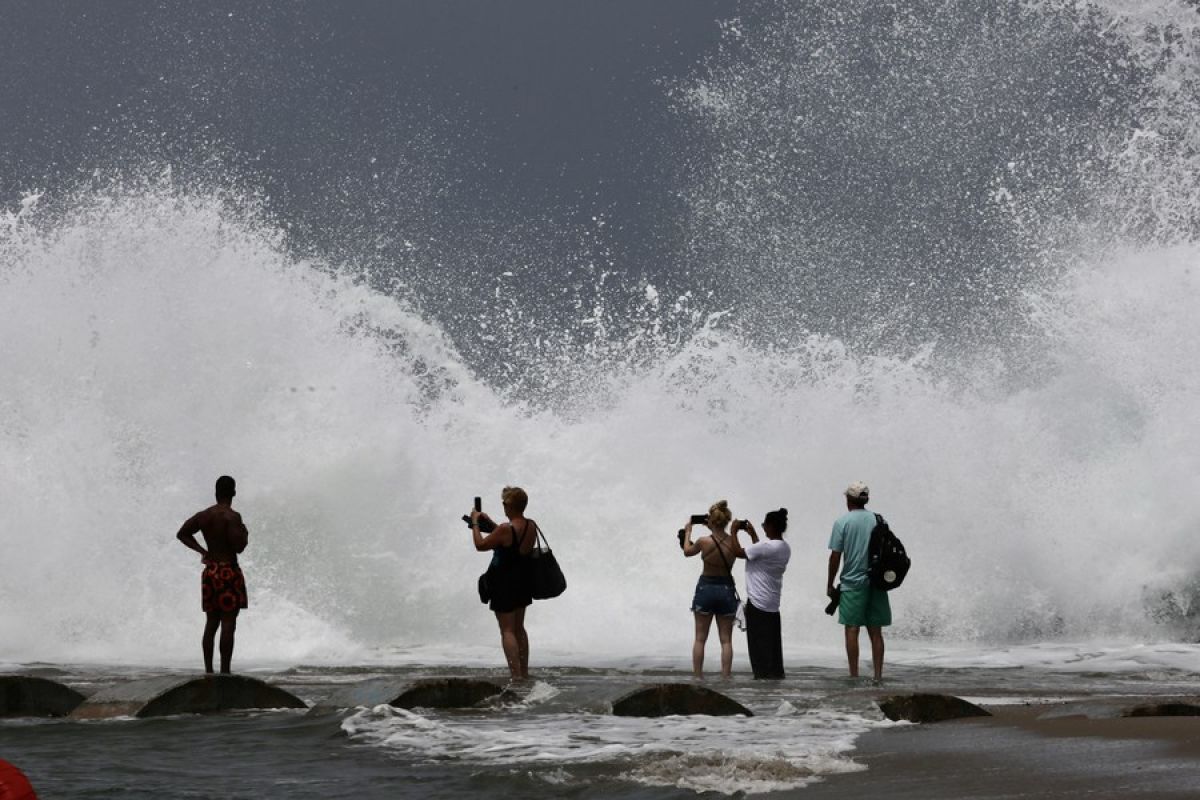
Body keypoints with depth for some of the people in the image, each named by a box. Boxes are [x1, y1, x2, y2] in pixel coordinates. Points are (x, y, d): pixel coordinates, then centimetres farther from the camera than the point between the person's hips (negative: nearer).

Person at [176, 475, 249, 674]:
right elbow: (238, 547, -19)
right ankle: (225, 671, -8)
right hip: (229, 572, -7)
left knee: (211, 623, 12)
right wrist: (244, 533, 2)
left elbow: (182, 534, 9)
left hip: (210, 572, 7)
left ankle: (208, 670, 13)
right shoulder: (232, 516, -13)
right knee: (228, 624, -6)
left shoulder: (204, 515, 8)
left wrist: (202, 550, 9)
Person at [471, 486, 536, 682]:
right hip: (523, 581, 8)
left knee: (507, 630, -2)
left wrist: (475, 523, -1)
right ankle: (524, 672, 24)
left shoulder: (505, 529, -25)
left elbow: (481, 545, -14)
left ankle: (516, 675, -9)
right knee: (519, 628, 19)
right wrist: (490, 523, 21)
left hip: (504, 583, -8)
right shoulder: (532, 526, -2)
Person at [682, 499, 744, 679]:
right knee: (726, 639, 7)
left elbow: (687, 551, 6)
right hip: (727, 589, 2)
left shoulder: (704, 542, -14)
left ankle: (697, 676, 7)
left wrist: (688, 532, 21)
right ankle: (726, 677, 3)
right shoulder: (734, 542, -7)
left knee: (700, 638, 8)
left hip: (706, 588, -2)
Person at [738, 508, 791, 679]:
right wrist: (752, 534, 24)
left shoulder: (767, 546, -20)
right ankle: (775, 673, 13)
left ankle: (763, 674, -3)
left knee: (758, 643, -2)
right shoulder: (785, 548, 7)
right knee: (772, 643, 11)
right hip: (773, 603, 8)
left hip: (757, 602, -8)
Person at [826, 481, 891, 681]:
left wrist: (830, 585, 3)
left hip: (852, 582, -3)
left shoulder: (842, 522, -4)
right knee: (875, 632, 6)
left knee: (852, 629, -1)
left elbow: (835, 555, -5)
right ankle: (878, 675, 3)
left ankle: (854, 675, -3)